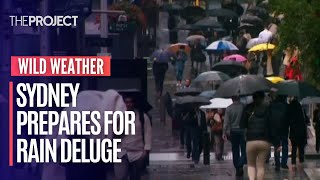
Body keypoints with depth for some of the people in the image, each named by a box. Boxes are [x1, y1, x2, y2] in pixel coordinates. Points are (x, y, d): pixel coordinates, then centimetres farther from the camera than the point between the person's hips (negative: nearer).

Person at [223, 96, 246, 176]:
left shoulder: (229, 108, -4)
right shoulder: (244, 106, -7)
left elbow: (226, 122, -6)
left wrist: (224, 133, -2)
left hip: (233, 131, 1)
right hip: (242, 130, -1)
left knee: (235, 151, 9)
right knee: (244, 149, 3)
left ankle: (237, 169, 12)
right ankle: (241, 165, -22)